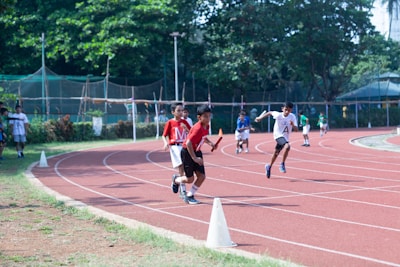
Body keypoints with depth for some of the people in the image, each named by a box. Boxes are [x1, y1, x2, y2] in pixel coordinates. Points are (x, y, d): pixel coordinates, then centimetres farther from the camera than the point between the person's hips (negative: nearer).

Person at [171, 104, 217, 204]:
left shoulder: (207, 126, -1)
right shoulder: (198, 128, -27)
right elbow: (188, 143, -31)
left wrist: (210, 143, 1)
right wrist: (194, 158, -28)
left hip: (197, 152, 8)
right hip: (187, 152, -8)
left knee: (202, 176, -2)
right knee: (190, 179, 0)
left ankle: (189, 196, 14)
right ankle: (176, 180, 33)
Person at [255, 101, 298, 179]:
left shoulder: (292, 117, -15)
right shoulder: (278, 115, -18)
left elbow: (296, 129, -20)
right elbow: (270, 113, 2)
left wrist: (292, 125, -40)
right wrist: (260, 117, 2)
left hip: (285, 137, 4)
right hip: (278, 135, -4)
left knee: (276, 153, 21)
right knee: (287, 146, -33)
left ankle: (269, 166, 45)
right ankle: (282, 164, -20)